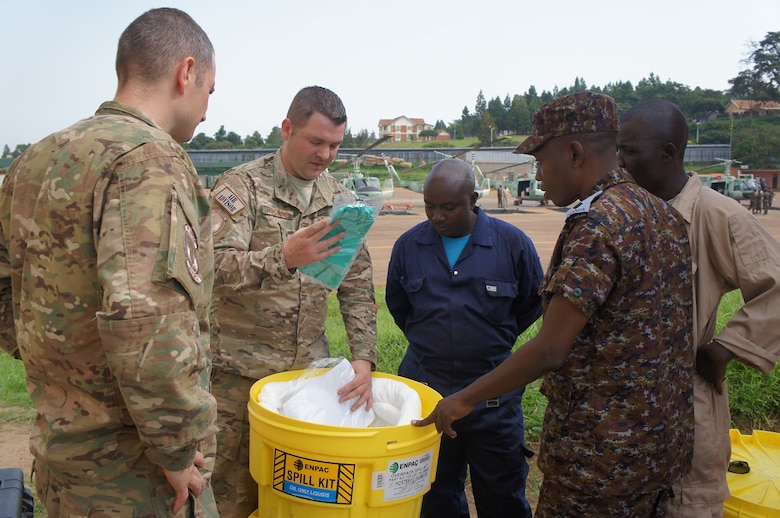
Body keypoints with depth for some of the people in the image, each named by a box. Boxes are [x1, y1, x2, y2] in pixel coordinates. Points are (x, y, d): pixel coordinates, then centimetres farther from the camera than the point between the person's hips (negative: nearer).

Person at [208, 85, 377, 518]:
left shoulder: (340, 199, 5)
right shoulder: (241, 186, -8)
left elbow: (357, 288, 5)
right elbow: (216, 267, -21)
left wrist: (364, 358, -6)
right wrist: (283, 257, -38)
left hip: (310, 366, 4)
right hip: (241, 367, -4)